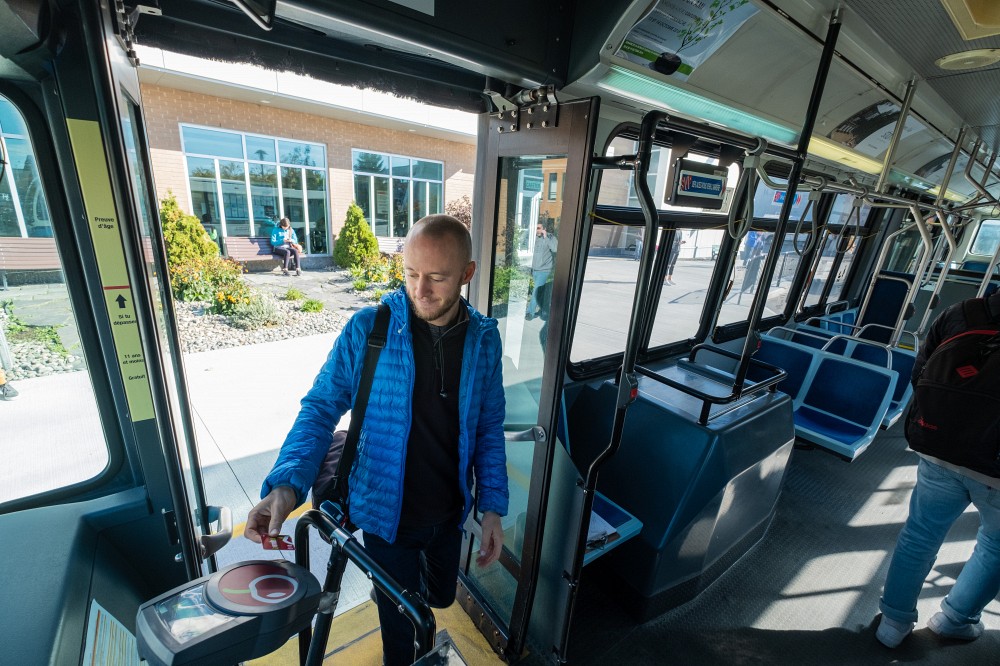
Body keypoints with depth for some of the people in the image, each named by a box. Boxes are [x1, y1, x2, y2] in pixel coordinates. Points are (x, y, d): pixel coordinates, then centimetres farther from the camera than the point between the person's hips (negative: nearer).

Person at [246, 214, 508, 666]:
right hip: (387, 514, -2)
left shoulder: (483, 339, -11)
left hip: (449, 512, 3)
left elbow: (489, 427, -3)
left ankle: (409, 579, 62)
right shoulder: (368, 329, -19)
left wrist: (493, 507, -5)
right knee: (398, 618, 21)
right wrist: (287, 484, -27)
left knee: (441, 598, 28)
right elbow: (321, 407, -12)